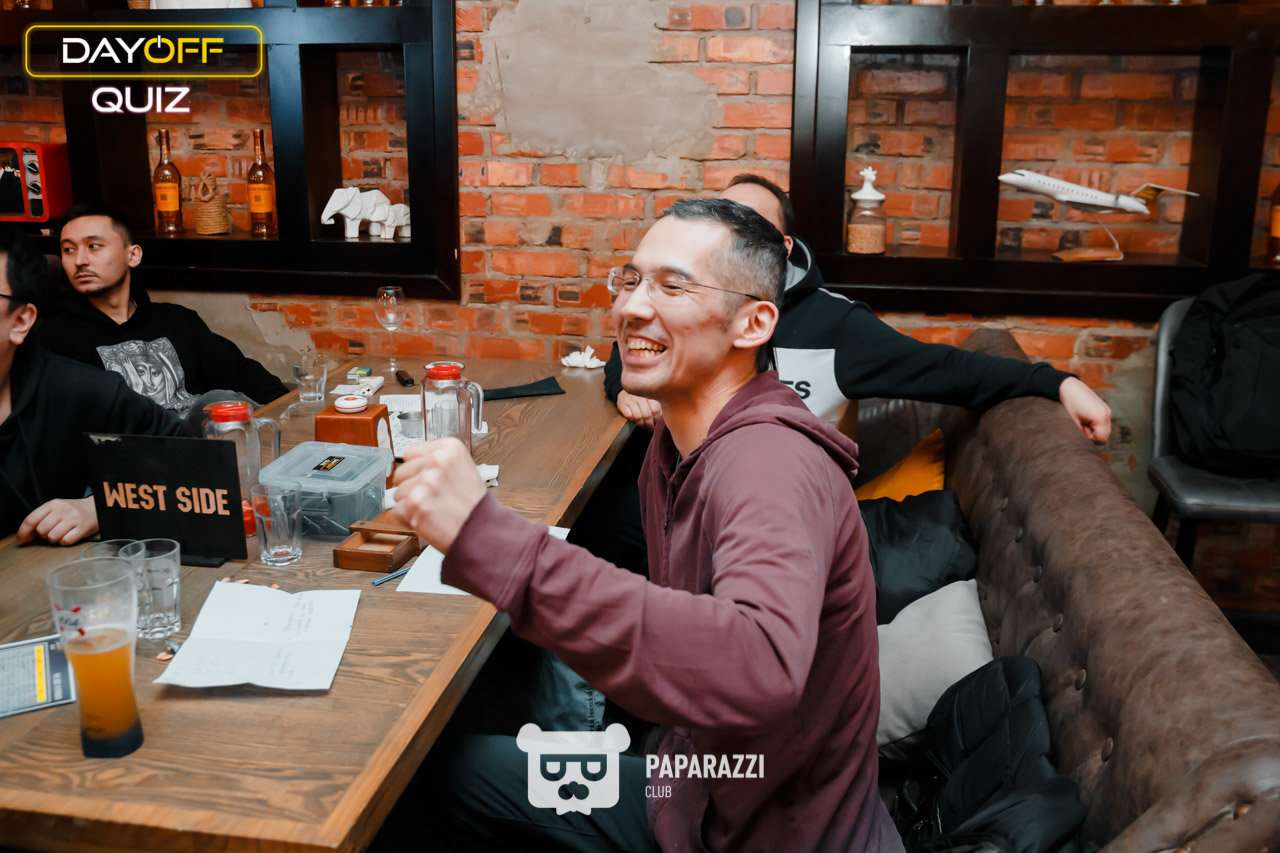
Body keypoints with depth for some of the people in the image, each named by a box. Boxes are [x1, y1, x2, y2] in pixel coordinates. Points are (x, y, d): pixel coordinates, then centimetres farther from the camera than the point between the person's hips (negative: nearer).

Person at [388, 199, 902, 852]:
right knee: (463, 770, 13)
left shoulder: (770, 462, -30)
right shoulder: (674, 442, -1)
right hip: (697, 796, 7)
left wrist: (490, 541, -50)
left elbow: (761, 668, -48)